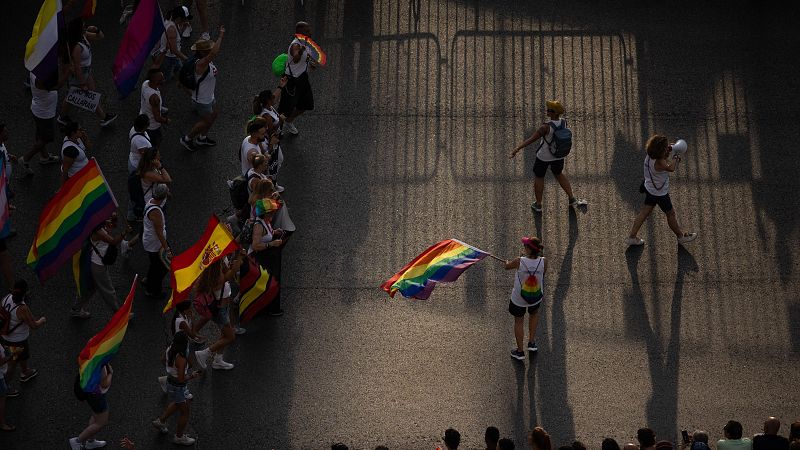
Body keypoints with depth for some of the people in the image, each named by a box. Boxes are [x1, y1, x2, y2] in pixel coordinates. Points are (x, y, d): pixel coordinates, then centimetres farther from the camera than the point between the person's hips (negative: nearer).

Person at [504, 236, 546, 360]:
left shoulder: (519, 261, -29)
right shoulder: (543, 262, -24)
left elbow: (507, 267, -7)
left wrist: (507, 262, 18)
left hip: (518, 299, -2)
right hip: (536, 298, 2)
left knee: (518, 321, 21)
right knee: (534, 314, 35)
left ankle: (520, 352, 34)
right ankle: (532, 343, 41)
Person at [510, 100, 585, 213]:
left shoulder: (546, 127, -33)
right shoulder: (564, 122, -16)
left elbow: (532, 139, -34)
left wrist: (518, 148, -33)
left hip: (544, 157, -5)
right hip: (558, 156, 5)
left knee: (538, 177, 18)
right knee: (559, 174, 29)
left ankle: (538, 205, 30)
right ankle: (572, 199, 36)